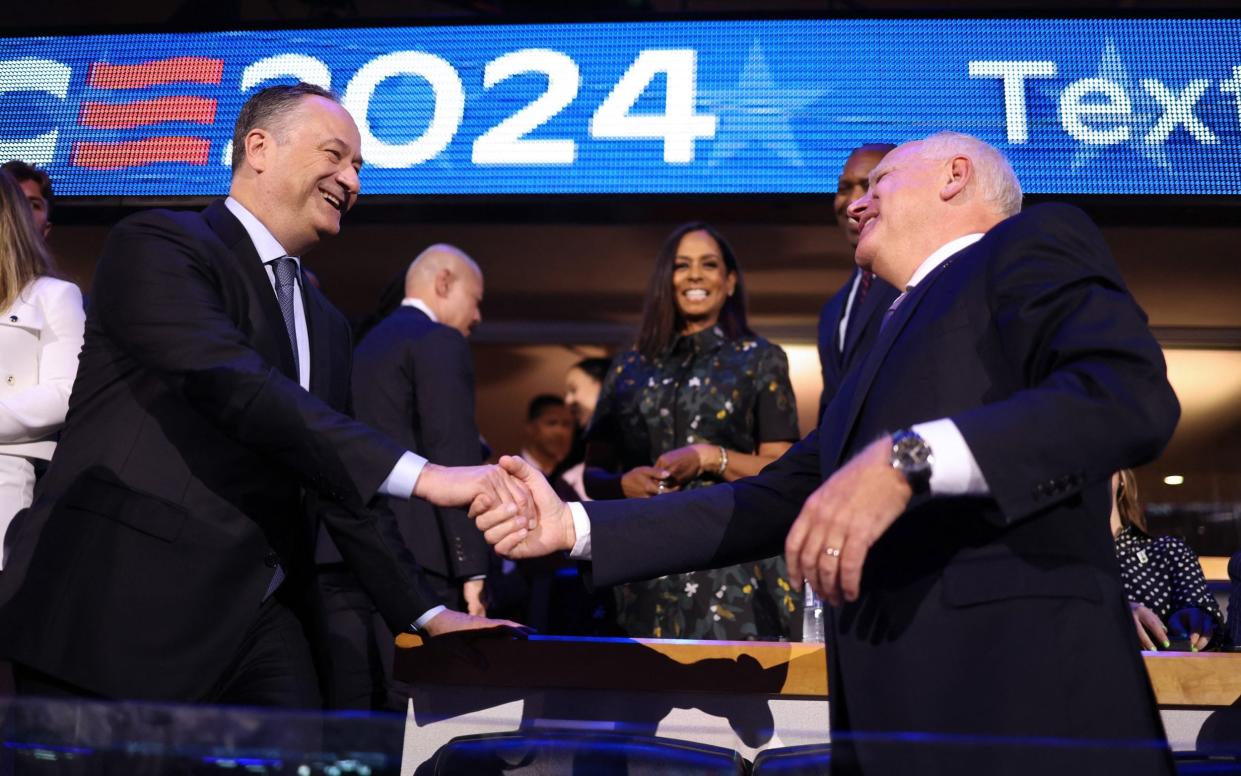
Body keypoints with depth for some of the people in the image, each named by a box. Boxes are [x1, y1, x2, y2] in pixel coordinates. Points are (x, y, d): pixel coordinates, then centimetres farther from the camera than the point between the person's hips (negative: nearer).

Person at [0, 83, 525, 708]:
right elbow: (234, 384, -22)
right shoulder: (157, 245, -5)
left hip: (260, 625, 7)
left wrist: (426, 614, 13)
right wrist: (422, 476, -27)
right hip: (117, 616, -6)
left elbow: (342, 484, 20)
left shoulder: (326, 325, 19)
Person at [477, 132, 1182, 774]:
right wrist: (573, 526, 13)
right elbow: (776, 503, 20)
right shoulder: (895, 344, 25)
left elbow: (1134, 393, -15)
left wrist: (907, 458, -24)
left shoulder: (1031, 241, 3)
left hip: (1016, 702, -7)